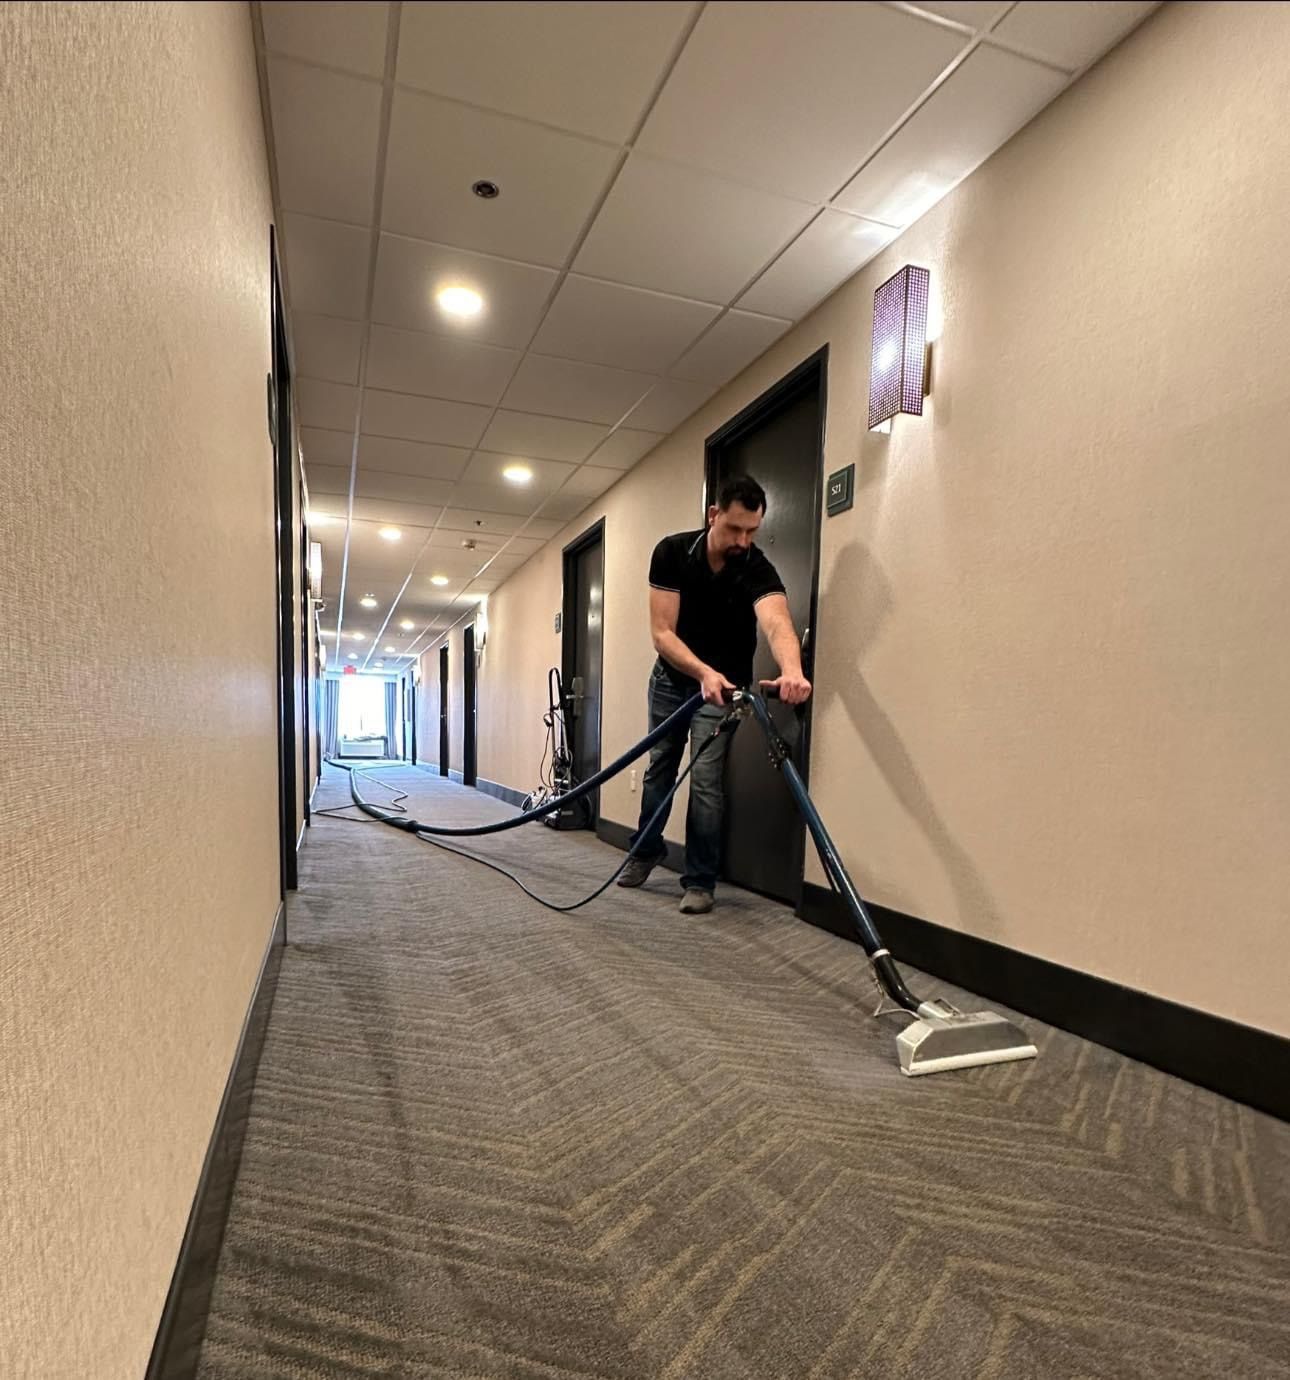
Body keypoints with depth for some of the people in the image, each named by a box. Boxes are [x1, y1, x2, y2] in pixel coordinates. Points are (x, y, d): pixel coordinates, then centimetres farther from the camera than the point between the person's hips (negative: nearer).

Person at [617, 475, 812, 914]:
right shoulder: (672, 552, -21)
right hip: (671, 676, 2)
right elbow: (662, 633, -25)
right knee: (659, 767, 14)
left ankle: (700, 882, 6)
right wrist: (704, 672, -43)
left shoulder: (758, 570, -25)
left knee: (705, 779, -9)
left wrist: (792, 670, -67)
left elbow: (777, 624, -45)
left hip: (723, 682, -2)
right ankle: (646, 849, 37)